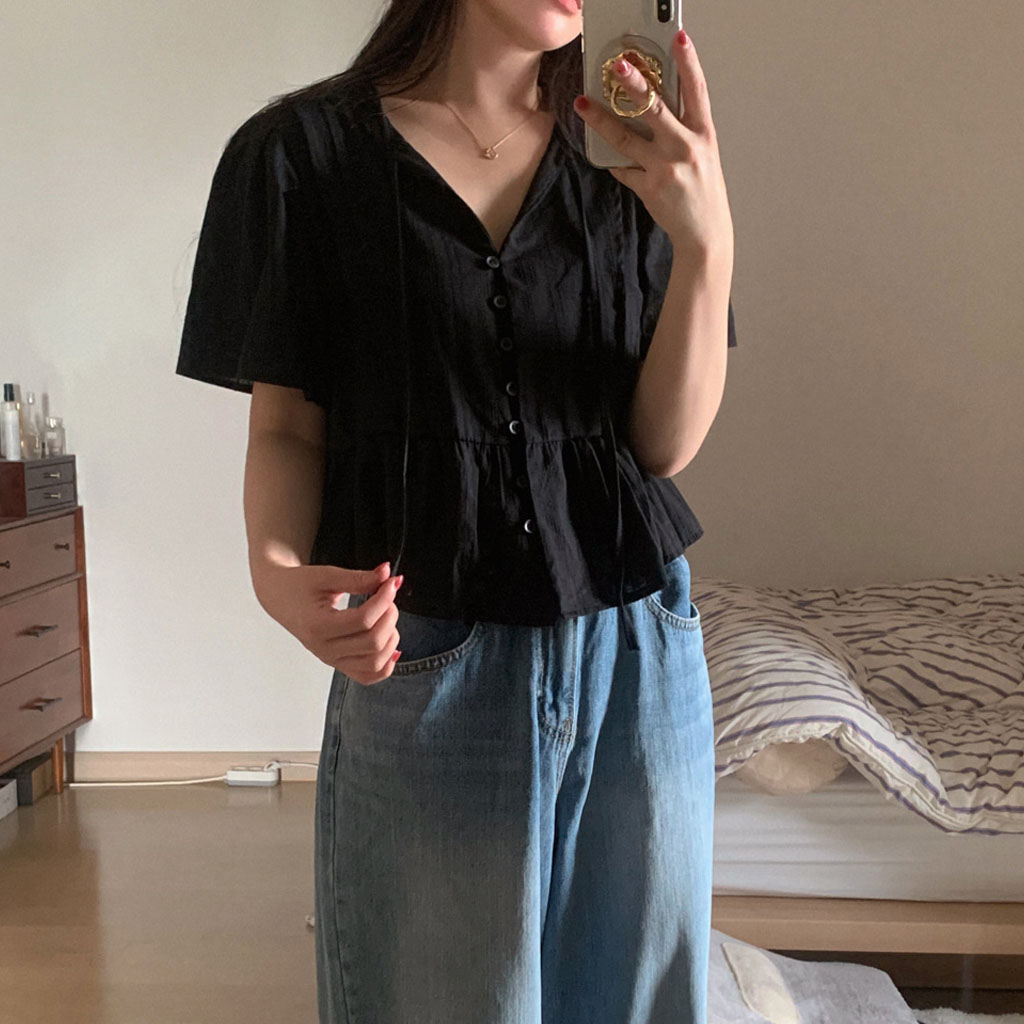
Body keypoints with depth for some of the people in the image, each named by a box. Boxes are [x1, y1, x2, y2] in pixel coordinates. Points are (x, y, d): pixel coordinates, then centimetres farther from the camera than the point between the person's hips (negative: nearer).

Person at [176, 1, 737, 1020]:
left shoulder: (629, 155, 5)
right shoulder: (301, 151, -2)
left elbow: (666, 441, -3)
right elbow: (286, 424, -1)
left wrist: (707, 243, -18)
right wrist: (277, 570, -21)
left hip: (639, 655, 3)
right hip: (429, 668, -3)